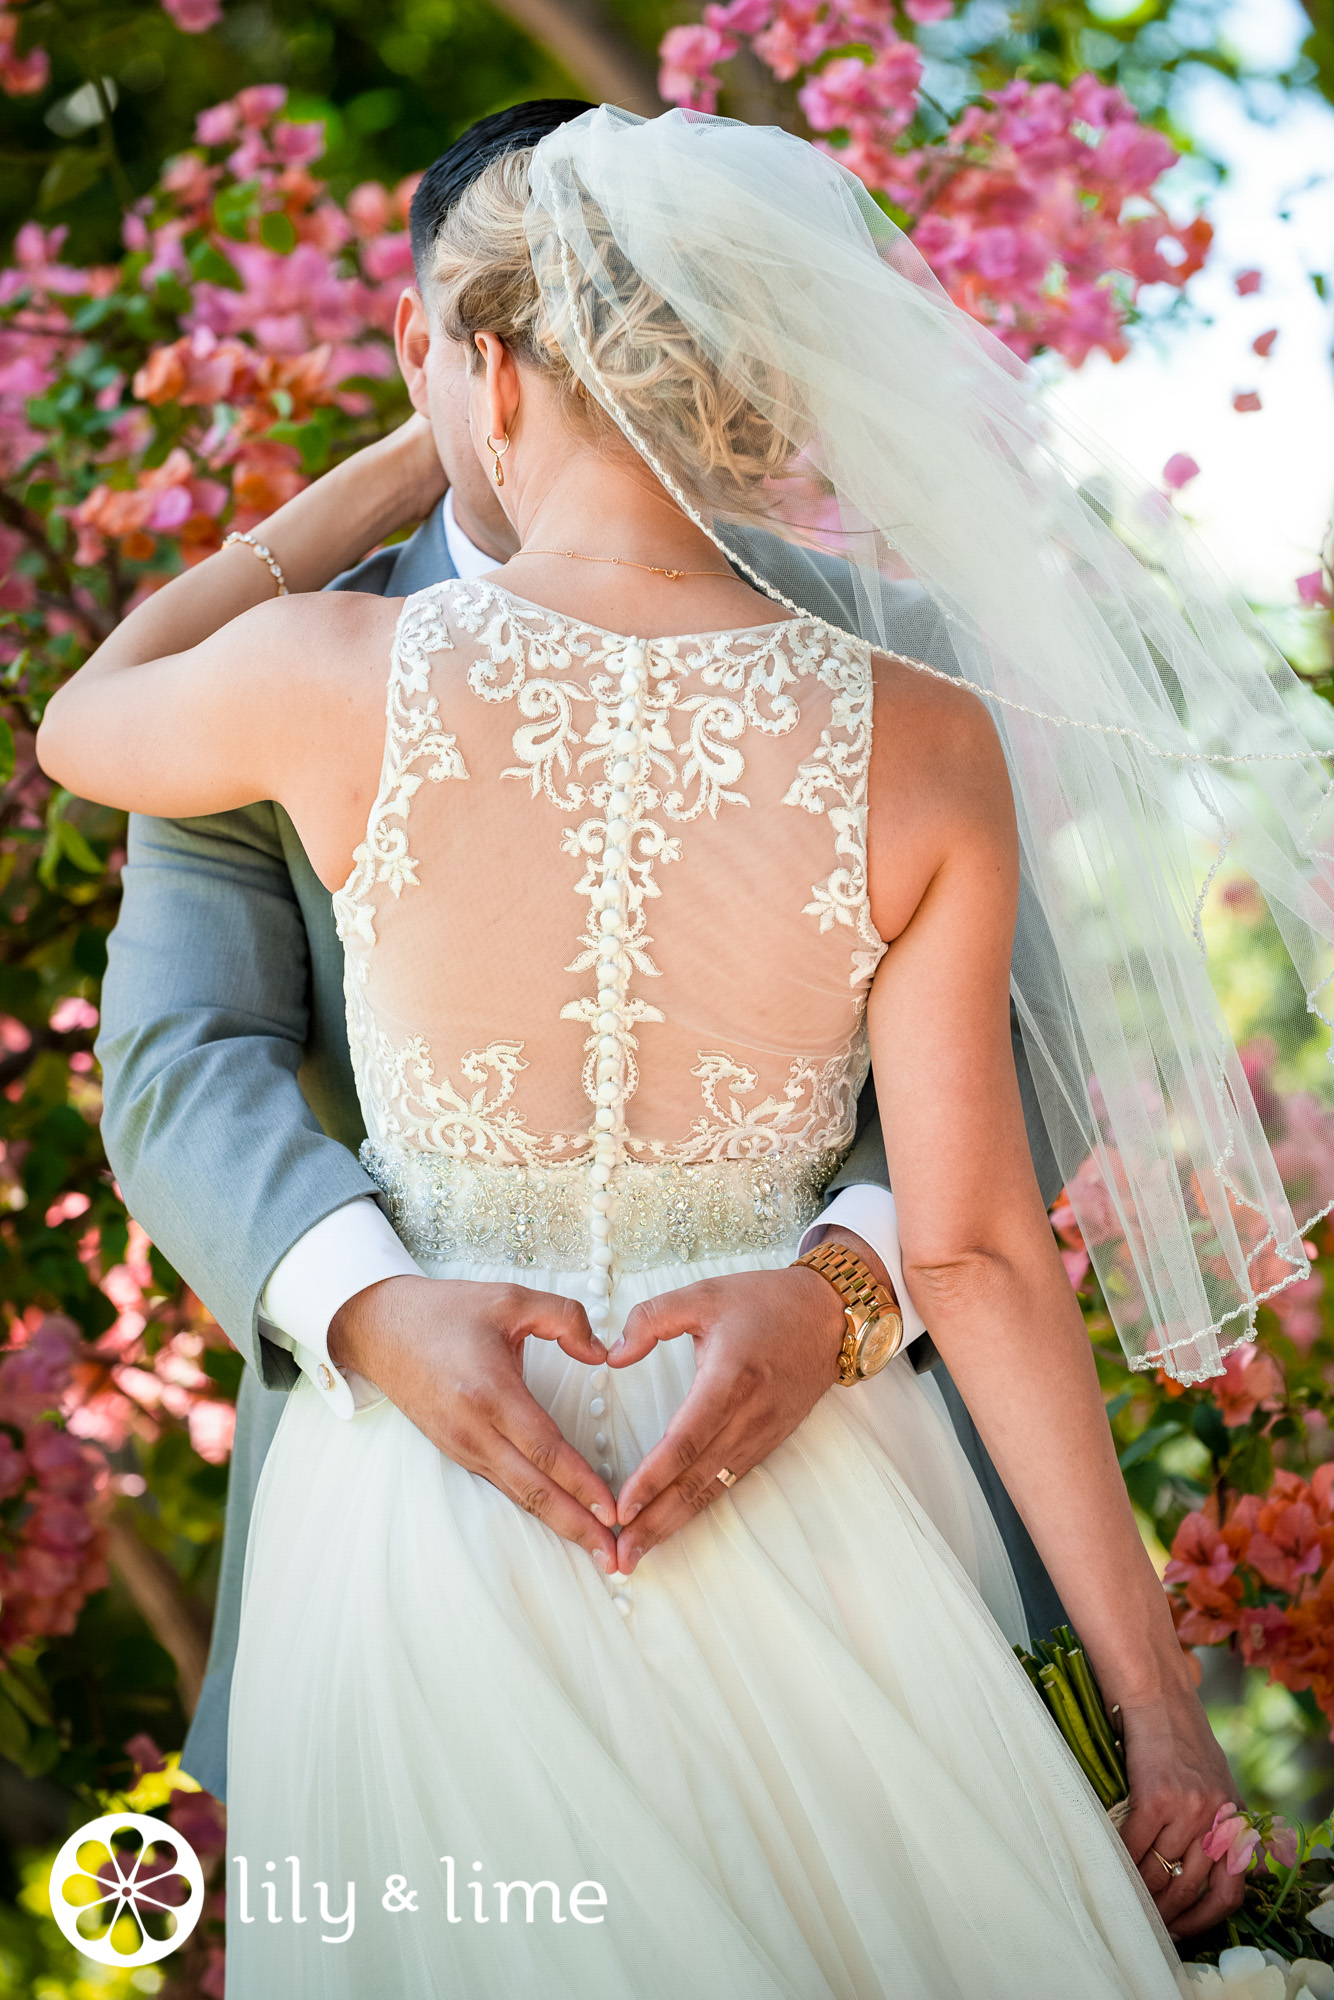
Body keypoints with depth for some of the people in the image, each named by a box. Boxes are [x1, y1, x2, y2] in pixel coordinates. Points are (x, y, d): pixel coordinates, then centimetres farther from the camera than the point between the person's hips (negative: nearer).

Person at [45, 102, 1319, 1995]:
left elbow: (85, 721, 12)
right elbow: (976, 1249, -11)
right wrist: (1157, 1690, -4)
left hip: (428, 1509, 0)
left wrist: (387, 472, 18)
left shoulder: (338, 679, -13)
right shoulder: (923, 748, -11)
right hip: (801, 1523, 1)